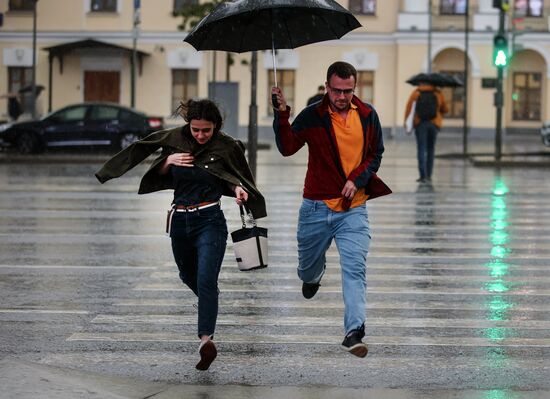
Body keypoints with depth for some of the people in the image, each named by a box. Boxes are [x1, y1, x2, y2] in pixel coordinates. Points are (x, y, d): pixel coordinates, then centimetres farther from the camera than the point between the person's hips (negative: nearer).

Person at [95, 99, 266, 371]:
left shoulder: (227, 147, -8)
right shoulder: (175, 139, -1)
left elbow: (233, 178, 5)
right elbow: (159, 173, 10)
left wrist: (238, 189, -17)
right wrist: (168, 161, -11)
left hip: (210, 221, -5)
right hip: (180, 220, 5)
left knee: (206, 280, -21)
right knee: (188, 276, 22)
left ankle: (206, 338, -34)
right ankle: (209, 305, 54)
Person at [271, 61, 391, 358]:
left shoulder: (367, 115, 2)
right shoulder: (312, 116, -5)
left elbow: (376, 153, 10)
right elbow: (287, 148, -13)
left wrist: (357, 179, -6)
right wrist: (282, 115, -26)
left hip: (353, 208, 0)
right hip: (316, 206, 0)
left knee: (355, 268, -14)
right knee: (309, 262, 19)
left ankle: (354, 331, -19)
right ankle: (312, 278, 56)